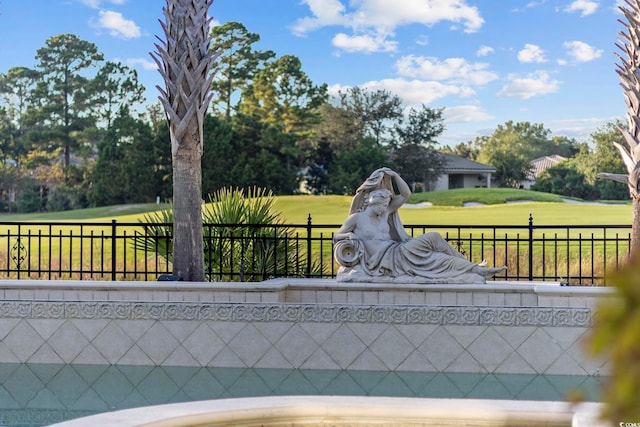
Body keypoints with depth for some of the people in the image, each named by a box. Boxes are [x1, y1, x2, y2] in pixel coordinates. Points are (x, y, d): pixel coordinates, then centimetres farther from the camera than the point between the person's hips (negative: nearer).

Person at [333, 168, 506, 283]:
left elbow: (406, 194, 14)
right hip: (383, 261, -7)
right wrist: (348, 236, -15)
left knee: (432, 237, -15)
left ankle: (475, 268, -13)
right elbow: (336, 236, 5)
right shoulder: (357, 217, 2)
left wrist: (395, 176, 5)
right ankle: (474, 269, -16)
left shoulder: (385, 213, 16)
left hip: (396, 252, 7)